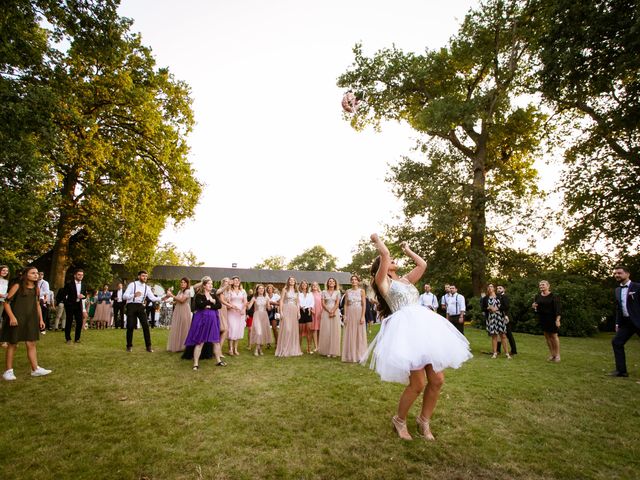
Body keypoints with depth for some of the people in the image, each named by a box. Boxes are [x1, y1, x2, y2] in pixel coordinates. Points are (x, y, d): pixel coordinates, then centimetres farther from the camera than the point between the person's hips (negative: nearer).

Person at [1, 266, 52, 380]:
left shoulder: (36, 289, 9)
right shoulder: (17, 286, -7)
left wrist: (41, 319, 12)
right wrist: (12, 317, -18)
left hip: (31, 320, 5)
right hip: (16, 319, -5)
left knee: (31, 344, 5)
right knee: (12, 344, 5)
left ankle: (35, 369, 8)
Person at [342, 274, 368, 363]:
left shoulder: (361, 291, 0)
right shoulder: (348, 291, 7)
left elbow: (364, 305, -4)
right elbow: (345, 304, 7)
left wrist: (362, 316, -12)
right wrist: (345, 316, -1)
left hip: (359, 314, -2)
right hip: (350, 314, 2)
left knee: (359, 334, 2)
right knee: (350, 335, 5)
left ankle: (359, 355, 13)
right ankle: (350, 356, 14)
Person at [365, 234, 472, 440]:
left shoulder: (406, 279, 25)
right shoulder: (382, 280, 5)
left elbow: (422, 264, 21)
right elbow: (385, 253, -6)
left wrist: (407, 250, 34)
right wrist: (377, 240, 12)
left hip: (425, 325, 7)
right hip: (407, 327, -7)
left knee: (437, 380, 2)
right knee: (418, 384, -9)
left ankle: (424, 420, 26)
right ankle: (399, 420, 18)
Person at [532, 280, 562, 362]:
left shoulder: (553, 296, -8)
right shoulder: (537, 296, 6)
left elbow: (557, 308, -13)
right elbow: (536, 308, 15)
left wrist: (557, 320, -19)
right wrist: (533, 306, -9)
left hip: (551, 318, -5)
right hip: (542, 318, 5)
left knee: (554, 336, 2)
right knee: (547, 336, 9)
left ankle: (557, 354, 13)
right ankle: (551, 354, 19)